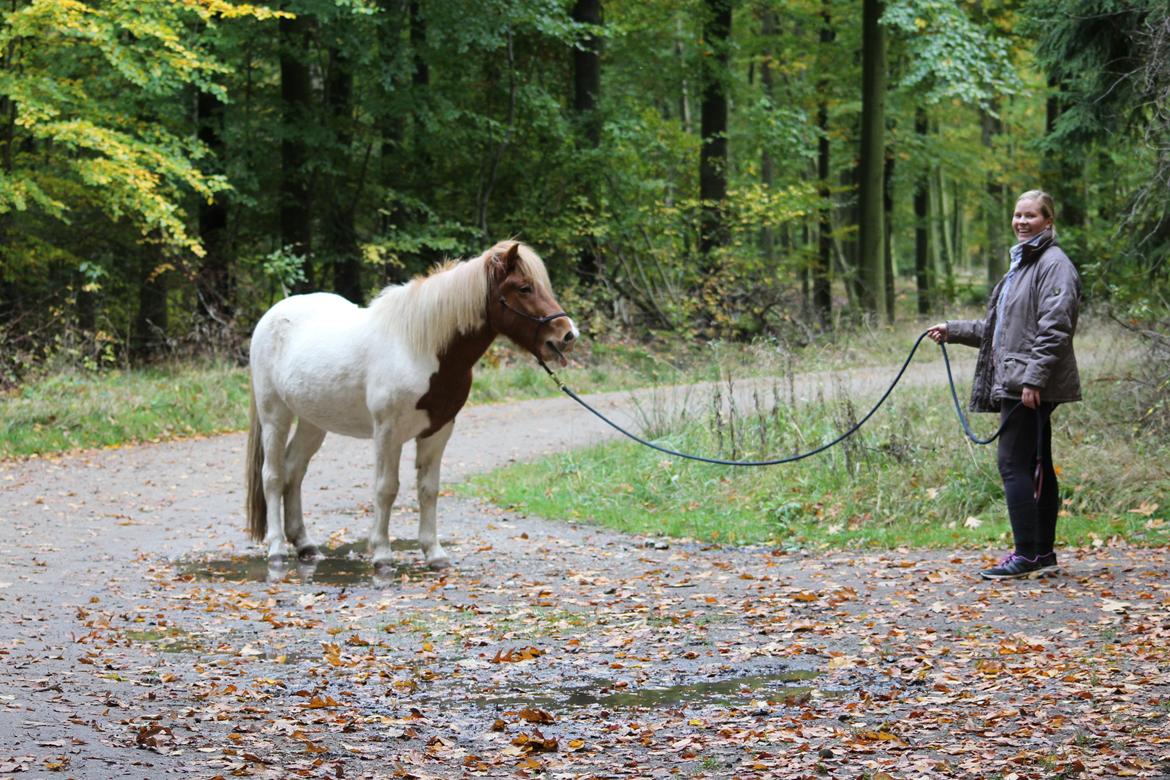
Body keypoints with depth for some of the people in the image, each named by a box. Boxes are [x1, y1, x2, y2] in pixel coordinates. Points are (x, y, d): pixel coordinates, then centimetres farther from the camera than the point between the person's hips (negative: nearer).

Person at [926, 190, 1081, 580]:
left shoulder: (1054, 265, -9)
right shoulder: (1021, 264, 22)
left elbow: (1054, 328, -18)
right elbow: (998, 328, 30)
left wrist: (1033, 378, -24)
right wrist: (953, 330, 26)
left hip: (1034, 385, -10)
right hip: (1015, 383, 10)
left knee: (1014, 463, -12)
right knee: (1036, 466, 11)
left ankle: (1027, 554, -11)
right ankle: (1043, 554, 14)